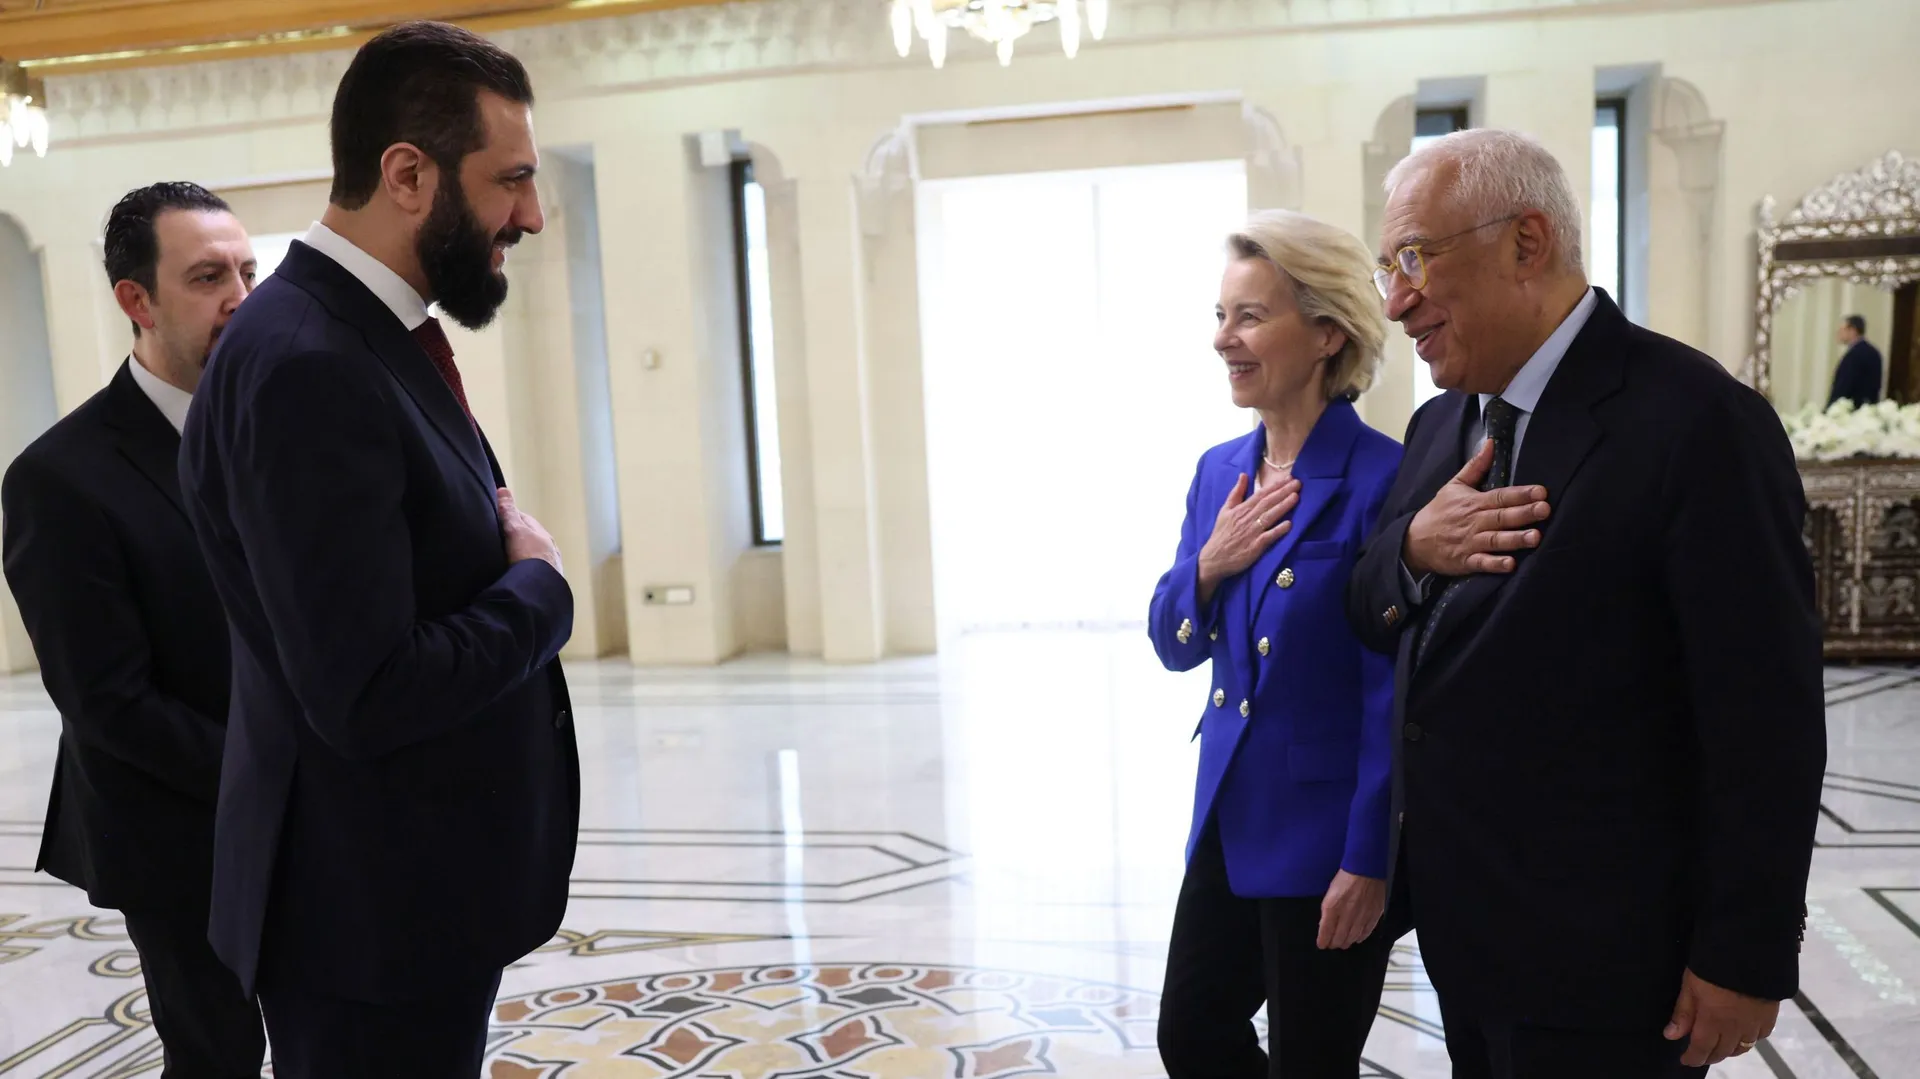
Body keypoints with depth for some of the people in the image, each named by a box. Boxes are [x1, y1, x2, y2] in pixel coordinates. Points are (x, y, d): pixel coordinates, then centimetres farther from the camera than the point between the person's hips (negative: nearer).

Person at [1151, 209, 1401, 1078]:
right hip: (1229, 817, 7)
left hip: (1325, 833, -7)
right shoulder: (1218, 471, 4)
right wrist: (1208, 564, -10)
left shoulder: (1380, 479, -17)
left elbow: (1395, 690, -16)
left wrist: (1370, 858, -16)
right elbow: (1174, 646, 9)